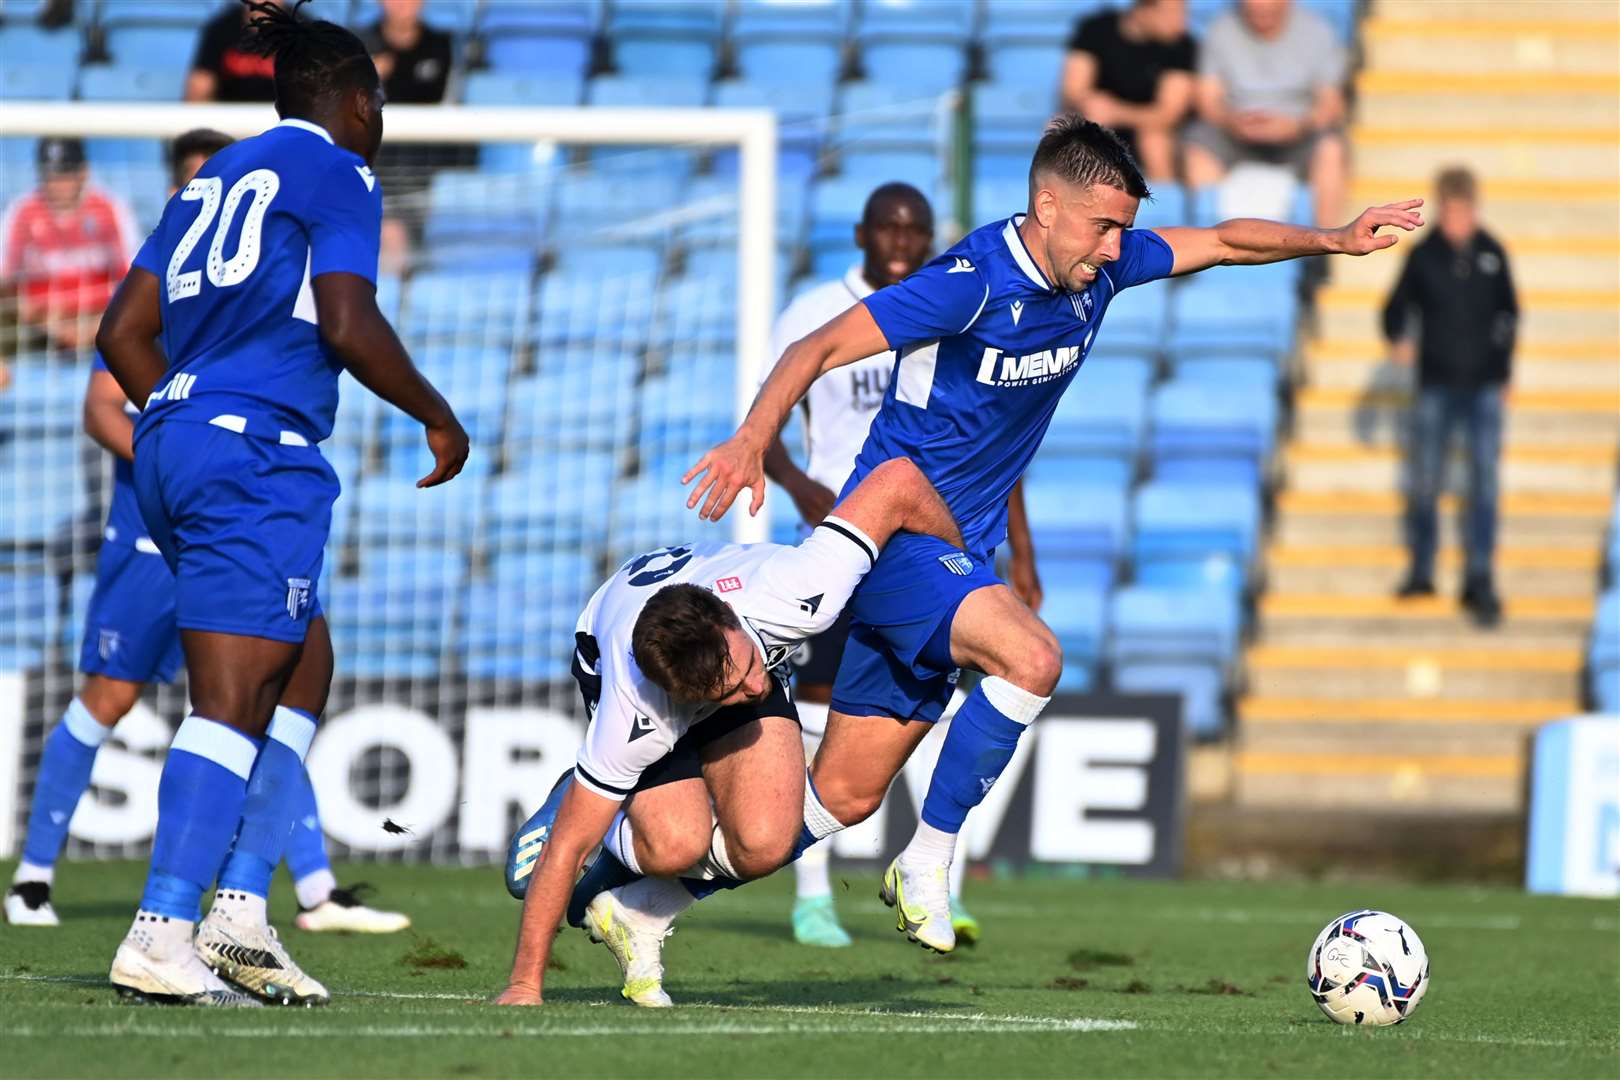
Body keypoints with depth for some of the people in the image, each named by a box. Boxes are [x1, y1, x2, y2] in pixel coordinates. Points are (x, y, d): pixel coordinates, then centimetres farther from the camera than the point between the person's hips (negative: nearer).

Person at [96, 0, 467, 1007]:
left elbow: (124, 332, 18)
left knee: (305, 668, 17)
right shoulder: (338, 175, -1)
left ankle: (241, 913, 7)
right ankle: (160, 938, -19)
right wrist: (438, 416, 0)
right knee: (235, 699, -11)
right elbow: (348, 325, -13)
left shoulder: (216, 178, 21)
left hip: (174, 442, 9)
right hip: (257, 452, -9)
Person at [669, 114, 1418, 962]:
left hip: (957, 555, 8)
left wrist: (1333, 240, 8)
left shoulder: (1100, 265, 1)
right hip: (897, 534, -8)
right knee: (1031, 657, -31)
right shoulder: (972, 282, -21)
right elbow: (821, 348, -23)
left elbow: (1220, 242, 16)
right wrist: (752, 441, -37)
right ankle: (927, 863, -15)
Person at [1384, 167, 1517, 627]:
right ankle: (1421, 569, 22)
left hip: (1485, 386, 0)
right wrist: (1397, 339, -20)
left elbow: (1509, 311, 13)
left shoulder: (1492, 254, 2)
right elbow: (1397, 307, 1)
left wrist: (1503, 368, 13)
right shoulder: (1423, 256, -3)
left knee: (1485, 481, -7)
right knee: (1423, 481, 5)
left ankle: (1479, 578, -5)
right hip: (1436, 385, 0)